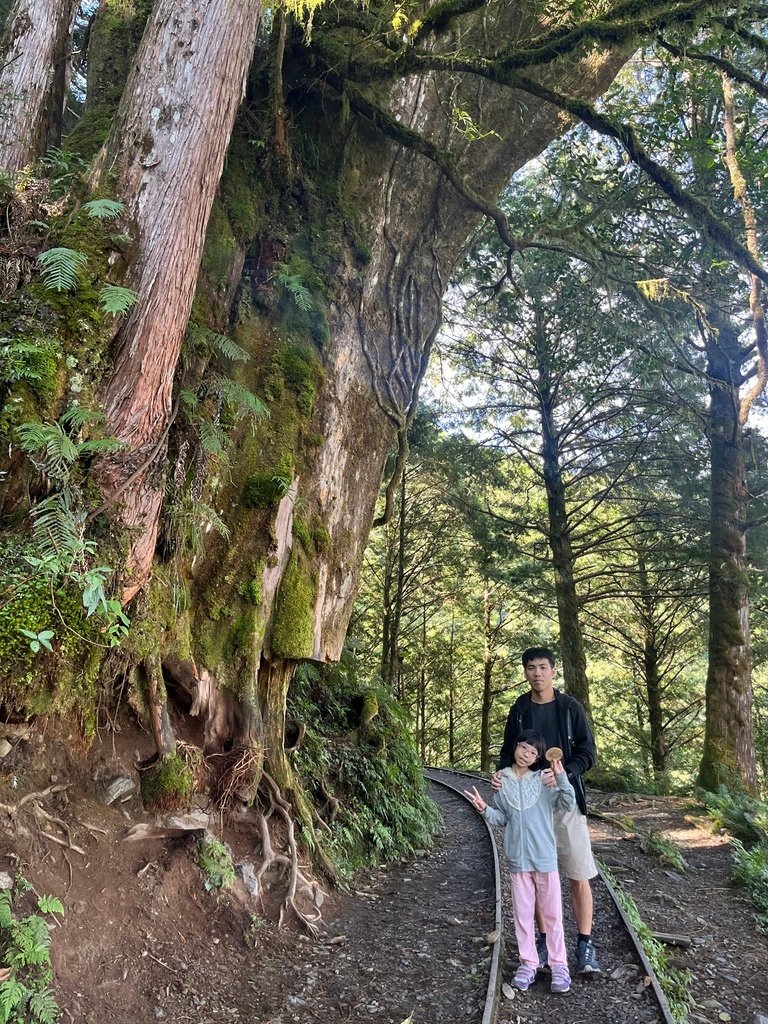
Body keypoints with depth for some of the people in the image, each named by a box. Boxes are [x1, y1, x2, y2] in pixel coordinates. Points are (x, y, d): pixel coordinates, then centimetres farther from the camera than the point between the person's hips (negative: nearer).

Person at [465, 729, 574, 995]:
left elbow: (567, 804, -15)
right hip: (517, 859, 2)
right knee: (523, 913, 11)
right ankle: (528, 963, 24)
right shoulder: (502, 781, 0)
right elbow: (502, 818, 6)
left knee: (552, 913, 8)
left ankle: (559, 965, 20)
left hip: (545, 858, -2)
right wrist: (485, 809, -13)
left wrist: (562, 778, -29)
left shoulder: (544, 779, -6)